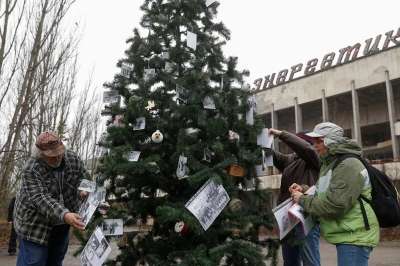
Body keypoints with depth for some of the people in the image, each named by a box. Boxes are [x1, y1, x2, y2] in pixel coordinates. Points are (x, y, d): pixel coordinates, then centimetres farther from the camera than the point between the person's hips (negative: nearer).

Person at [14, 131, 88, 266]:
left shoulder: (73, 159, -8)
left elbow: (85, 179, 7)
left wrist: (84, 191, -17)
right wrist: (64, 214, -46)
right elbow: (40, 199, -32)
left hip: (61, 226, 5)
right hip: (35, 225, -5)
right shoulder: (31, 169, -22)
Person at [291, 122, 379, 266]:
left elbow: (335, 205, -26)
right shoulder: (329, 164, 14)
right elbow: (325, 193, 24)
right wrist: (304, 191, 5)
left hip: (354, 237, -10)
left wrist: (302, 200, -14)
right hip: (345, 234, 10)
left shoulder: (348, 165, -19)